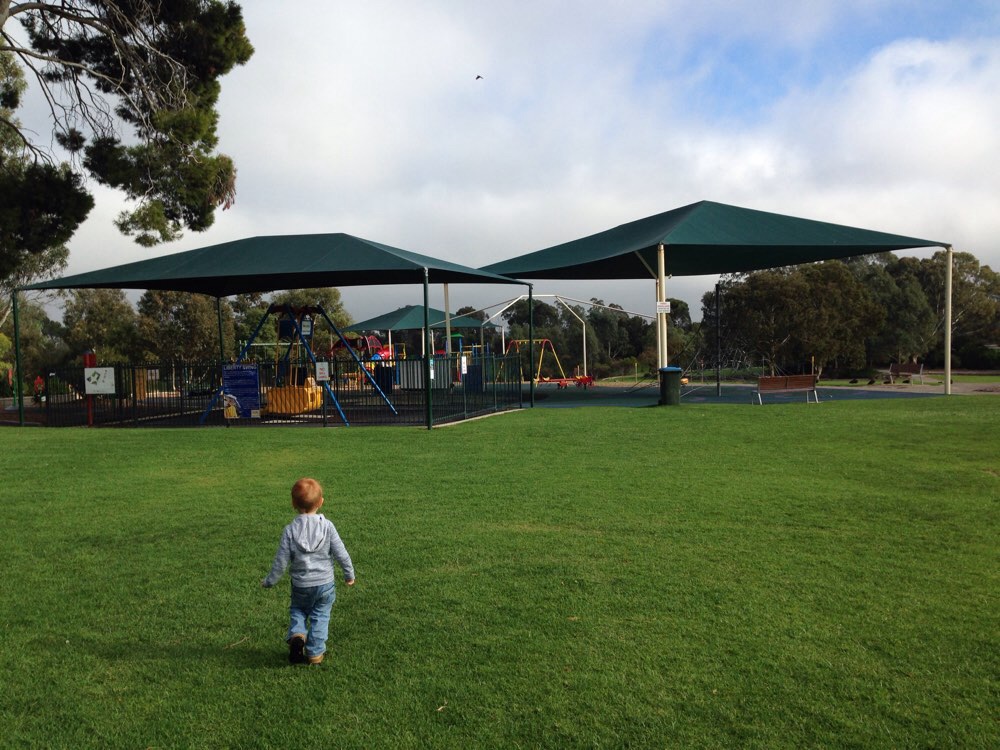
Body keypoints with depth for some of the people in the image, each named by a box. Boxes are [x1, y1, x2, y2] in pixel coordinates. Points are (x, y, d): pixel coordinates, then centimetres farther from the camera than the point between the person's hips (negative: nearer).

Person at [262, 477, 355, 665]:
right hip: (325, 583, 0)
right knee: (320, 617, 15)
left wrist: (269, 581, 8)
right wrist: (349, 574, 6)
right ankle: (315, 653, 19)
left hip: (300, 585, 0)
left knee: (297, 611, 24)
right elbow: (341, 554, -9)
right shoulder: (327, 526, -12)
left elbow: (281, 561, -8)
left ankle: (297, 635, 0)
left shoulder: (290, 530, -12)